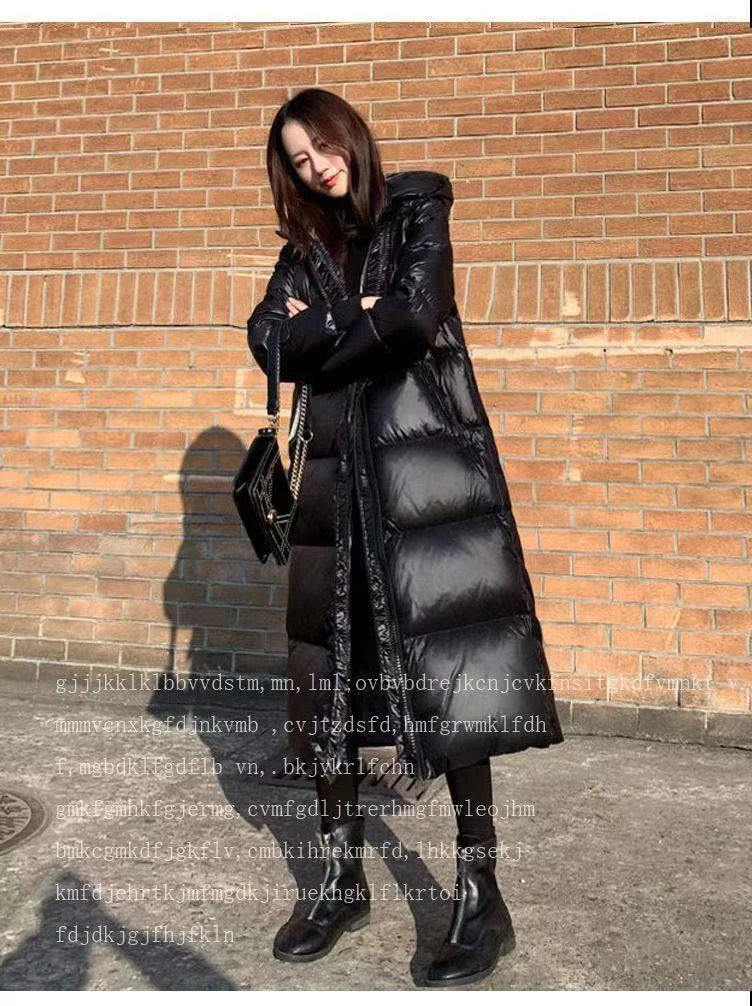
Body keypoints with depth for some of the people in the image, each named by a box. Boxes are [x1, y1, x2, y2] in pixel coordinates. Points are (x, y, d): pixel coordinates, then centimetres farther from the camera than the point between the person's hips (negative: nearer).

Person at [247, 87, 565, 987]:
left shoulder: (415, 212, 6)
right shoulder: (305, 248, 19)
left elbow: (417, 315, -13)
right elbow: (267, 340, 2)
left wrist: (318, 338, -1)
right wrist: (357, 314, -8)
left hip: (423, 458, -5)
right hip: (335, 471, 5)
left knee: (447, 667, -8)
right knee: (331, 669, 4)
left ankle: (480, 894, 3)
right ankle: (342, 880, 17)